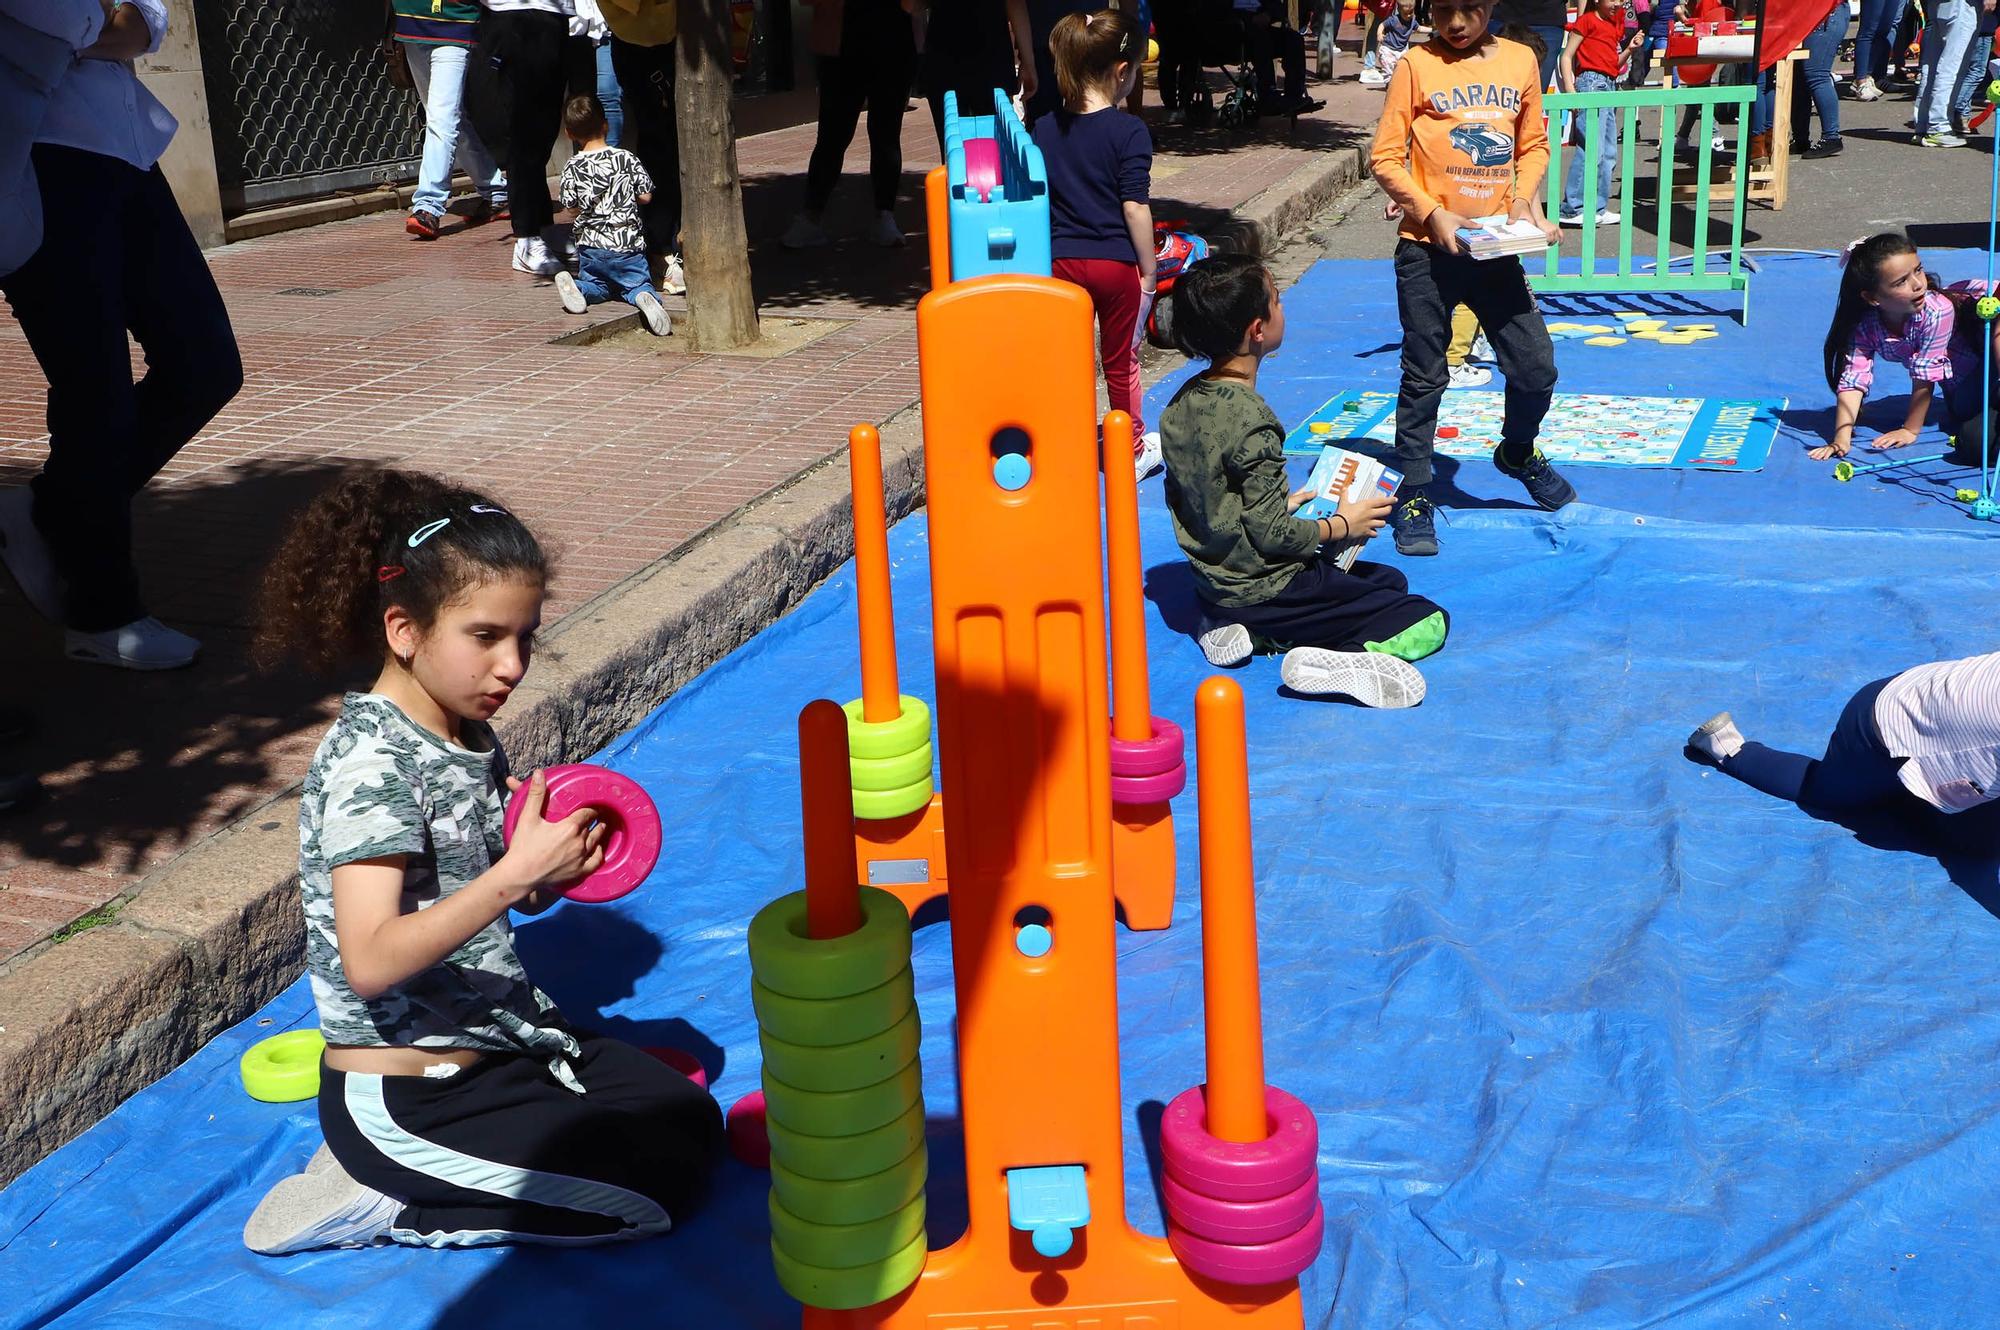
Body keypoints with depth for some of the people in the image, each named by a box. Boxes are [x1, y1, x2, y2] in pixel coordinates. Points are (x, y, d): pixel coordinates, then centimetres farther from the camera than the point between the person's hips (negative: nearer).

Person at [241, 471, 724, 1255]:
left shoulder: (471, 738, 5)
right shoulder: (371, 759, -21)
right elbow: (371, 961, -30)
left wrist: (557, 870, -8)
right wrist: (517, 872, -33)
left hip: (497, 1039, 9)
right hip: (403, 1094, -9)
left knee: (691, 1119, 9)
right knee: (661, 1184, -10)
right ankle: (382, 1199, -2)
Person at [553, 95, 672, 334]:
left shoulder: (572, 167, -4)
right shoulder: (627, 159, -5)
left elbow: (571, 205, 3)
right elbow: (645, 196, 0)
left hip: (591, 245, 1)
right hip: (627, 243, -1)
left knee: (597, 285, 20)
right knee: (638, 283, 12)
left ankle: (575, 286, -14)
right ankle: (645, 297, -24)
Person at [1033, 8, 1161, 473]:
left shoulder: (1043, 129, 2)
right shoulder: (1129, 130, -11)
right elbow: (1134, 207, -13)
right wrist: (1148, 271, -5)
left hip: (1062, 261, 3)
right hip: (1115, 261, -3)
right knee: (1121, 361, 11)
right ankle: (1133, 452, 24)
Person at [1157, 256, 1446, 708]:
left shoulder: (1181, 404, 1)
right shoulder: (1252, 421, -24)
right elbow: (1272, 533, -21)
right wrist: (1342, 525, -5)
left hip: (1214, 583, 8)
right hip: (1267, 594, -8)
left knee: (1391, 581, 24)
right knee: (1428, 622, -1)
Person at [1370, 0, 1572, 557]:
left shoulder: (1520, 60, 5)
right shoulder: (1417, 66, -5)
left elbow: (1533, 145, 14)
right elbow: (1384, 158, -6)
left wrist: (1524, 197, -3)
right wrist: (1431, 211, -16)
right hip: (1428, 249, -3)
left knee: (1536, 368, 4)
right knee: (1424, 378, 4)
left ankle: (1518, 453, 33)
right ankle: (1414, 495, 18)